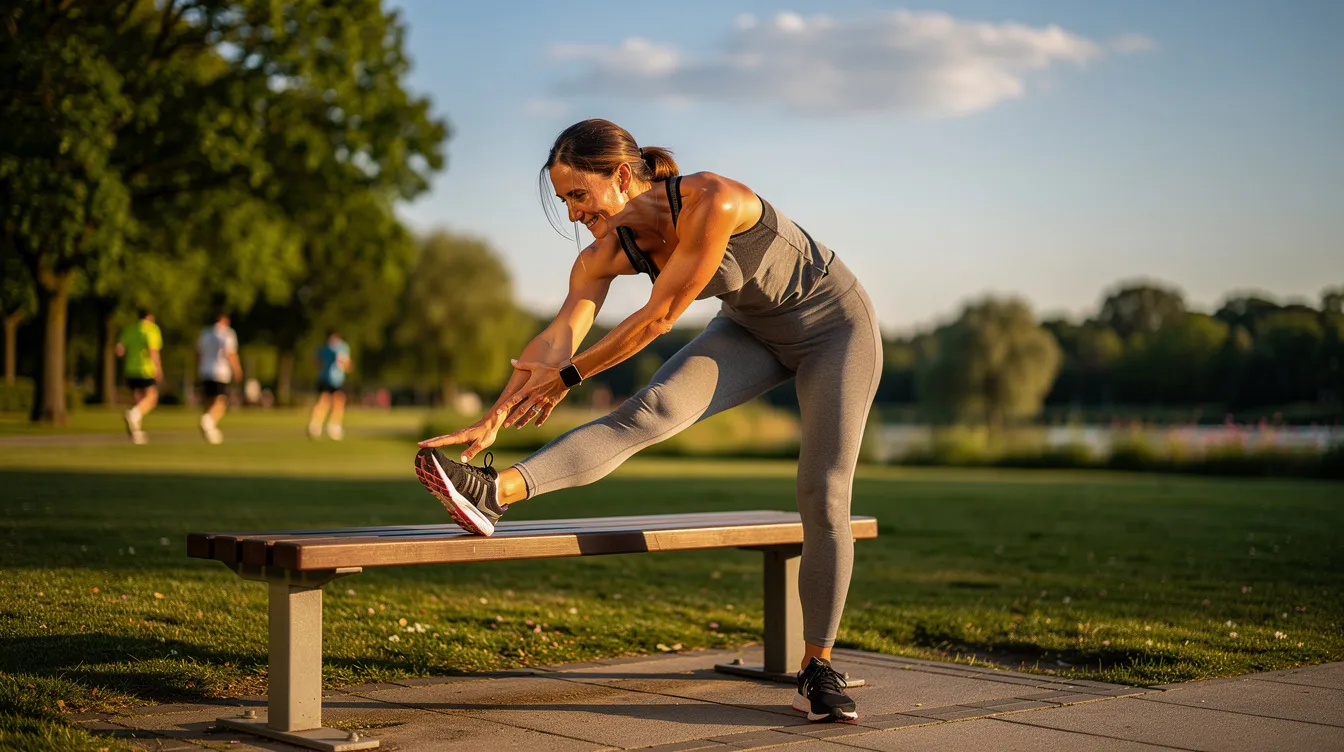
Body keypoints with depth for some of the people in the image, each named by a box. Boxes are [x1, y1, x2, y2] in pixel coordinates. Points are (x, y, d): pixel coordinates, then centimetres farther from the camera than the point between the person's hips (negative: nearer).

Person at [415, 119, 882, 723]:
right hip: (752, 330, 5)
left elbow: (658, 318, -29)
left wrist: (567, 378, -22)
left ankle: (817, 668, 3)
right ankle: (496, 491, -39)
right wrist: (493, 419, -27)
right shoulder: (608, 252, -14)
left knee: (824, 497, -8)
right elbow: (558, 337, -18)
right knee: (649, 411, -22)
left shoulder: (710, 203, -34)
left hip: (832, 322, -4)